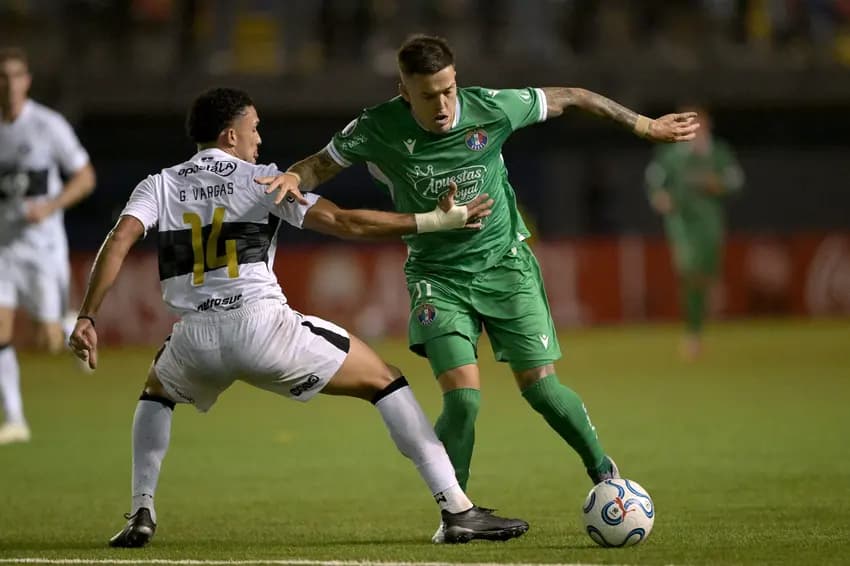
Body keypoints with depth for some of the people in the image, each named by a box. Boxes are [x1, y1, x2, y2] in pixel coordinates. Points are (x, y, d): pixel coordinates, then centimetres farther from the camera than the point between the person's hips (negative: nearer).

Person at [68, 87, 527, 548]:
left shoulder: (159, 186, 16)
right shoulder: (260, 179, 9)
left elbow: (119, 241, -1)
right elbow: (344, 223, 1)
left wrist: (87, 318, -1)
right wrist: (436, 221, 6)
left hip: (195, 336, 3)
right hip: (262, 324, -3)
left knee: (156, 394, 38)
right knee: (382, 381, 10)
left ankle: (141, 514, 19)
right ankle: (457, 509, 2)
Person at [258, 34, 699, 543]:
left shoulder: (491, 108, -16)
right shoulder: (379, 129, -16)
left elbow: (570, 98, -2)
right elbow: (323, 164, -2)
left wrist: (644, 125, 7)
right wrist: (294, 178, -26)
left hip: (504, 262, 0)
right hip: (438, 275, 0)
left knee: (541, 386, -7)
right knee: (463, 397, -16)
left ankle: (603, 470, 21)